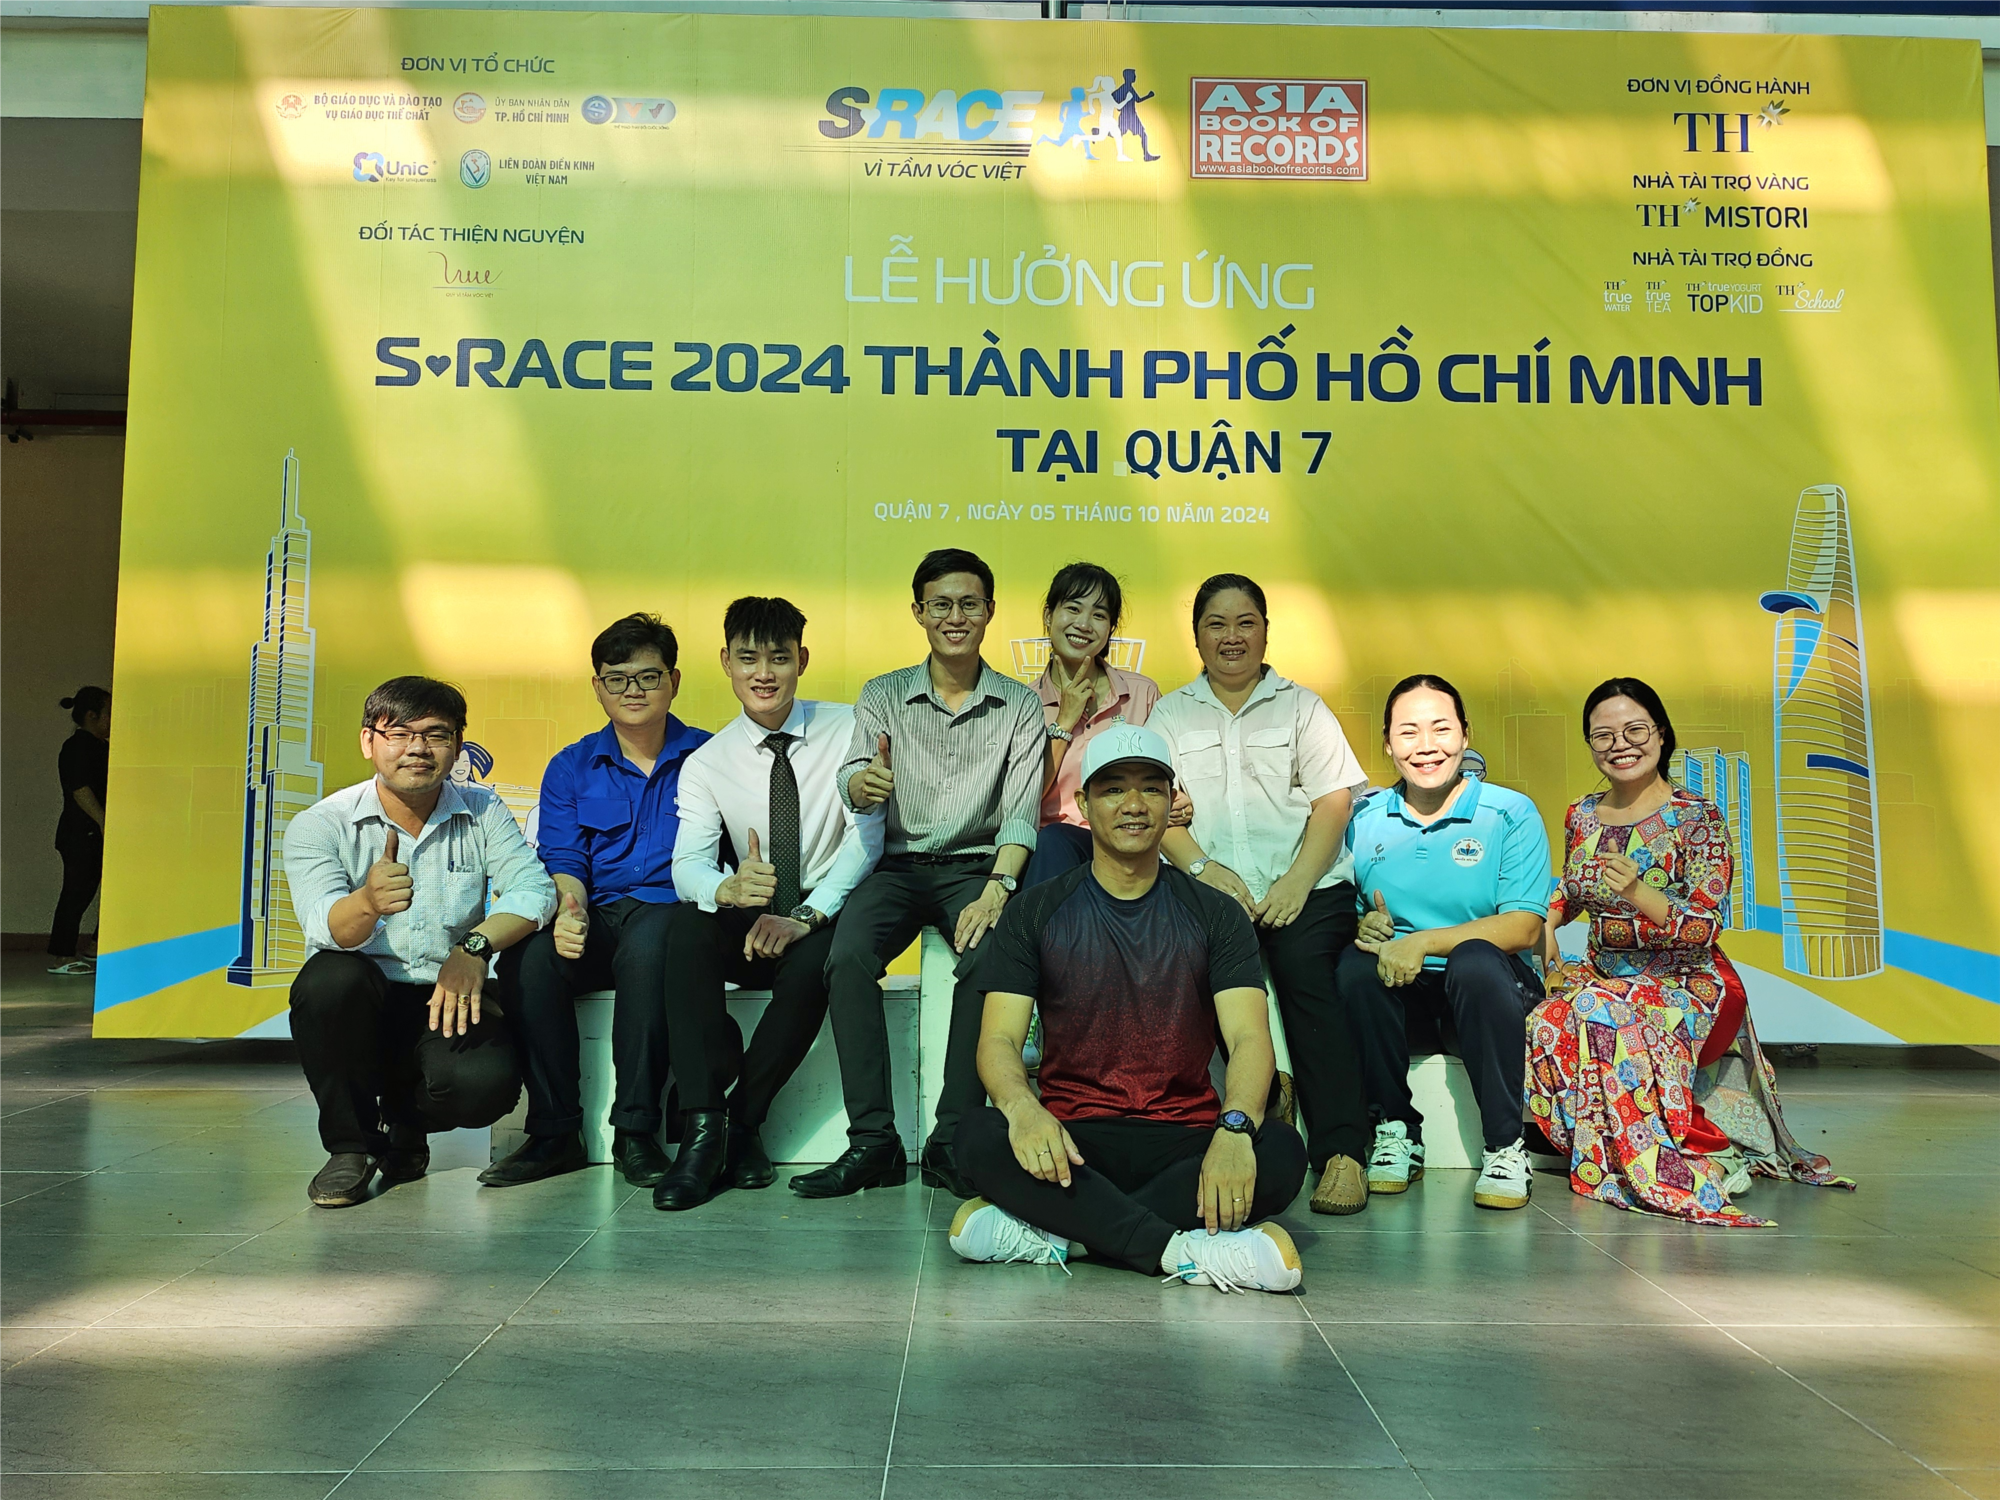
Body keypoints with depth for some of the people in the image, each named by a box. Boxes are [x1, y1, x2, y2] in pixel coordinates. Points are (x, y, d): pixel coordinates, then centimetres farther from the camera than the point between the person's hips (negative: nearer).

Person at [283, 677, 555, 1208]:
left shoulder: (482, 813, 2)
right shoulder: (318, 826, -5)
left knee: (484, 1083, -29)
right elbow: (326, 928, -22)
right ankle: (350, 1144, -7)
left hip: (448, 1000, 1)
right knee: (330, 977, -34)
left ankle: (404, 1125, 11)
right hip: (361, 1005, 0)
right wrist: (367, 903, -46)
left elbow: (534, 887, -12)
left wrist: (475, 946, -30)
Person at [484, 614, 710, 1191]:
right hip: (597, 916, 3)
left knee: (646, 946, -38)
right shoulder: (570, 769, 18)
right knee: (526, 957, -30)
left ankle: (636, 1132, -28)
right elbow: (562, 859, 8)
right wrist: (570, 909, -16)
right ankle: (555, 1133, -16)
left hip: (674, 911, -3)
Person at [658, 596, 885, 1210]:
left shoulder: (847, 729, -4)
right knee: (689, 928, -28)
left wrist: (806, 916, -28)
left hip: (827, 914, -2)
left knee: (813, 961, -34)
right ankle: (703, 1130, -27)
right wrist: (728, 888, -37)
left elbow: (866, 835, -13)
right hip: (749, 924, 2)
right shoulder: (707, 763, 1)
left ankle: (743, 1120, -15)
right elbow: (687, 865, -11)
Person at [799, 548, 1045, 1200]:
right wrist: (862, 783, -32)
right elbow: (853, 777, -6)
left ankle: (952, 1141, -23)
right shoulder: (883, 696, 8)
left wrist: (996, 889, -23)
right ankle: (872, 1141, -22)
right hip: (899, 864, 1)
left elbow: (1021, 812, -5)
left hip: (977, 865, -1)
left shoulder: (1021, 707, 5)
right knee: (848, 957, -28)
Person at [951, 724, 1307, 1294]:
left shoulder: (1216, 914, 7)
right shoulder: (1035, 913, 6)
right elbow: (999, 1040, -3)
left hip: (1185, 1141, 1)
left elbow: (1250, 1039, -5)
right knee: (980, 1137, -30)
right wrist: (1023, 1109, -28)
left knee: (1281, 1151, -30)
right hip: (1071, 1139, 0)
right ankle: (1182, 1251, -29)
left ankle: (1048, 1231, -25)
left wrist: (1235, 1128, -28)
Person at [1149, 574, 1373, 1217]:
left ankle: (1342, 1154, -27)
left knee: (1304, 970, -28)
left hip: (1305, 886, 0)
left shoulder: (1302, 706, 18)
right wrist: (1203, 868, -12)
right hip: (1208, 887, 1)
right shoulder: (1171, 713, 20)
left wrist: (1296, 884, -10)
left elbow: (1333, 803, 7)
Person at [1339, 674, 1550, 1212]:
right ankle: (1396, 1129, -11)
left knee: (1475, 959, -36)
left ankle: (1506, 1147, -19)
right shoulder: (1365, 821, 6)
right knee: (1356, 963, -30)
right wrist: (1364, 925, -19)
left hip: (1488, 986, -2)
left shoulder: (1511, 815, -3)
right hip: (1400, 992, 2)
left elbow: (1525, 926, -12)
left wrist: (1424, 941, -24)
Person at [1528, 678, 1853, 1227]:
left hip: (1684, 982, -6)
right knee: (1544, 1026, -23)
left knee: (1601, 1016, -34)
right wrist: (1546, 922, 3)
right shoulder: (1581, 817, 7)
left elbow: (1706, 926, -15)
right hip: (1602, 974, 6)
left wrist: (1639, 895, -33)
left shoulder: (1697, 818, -9)